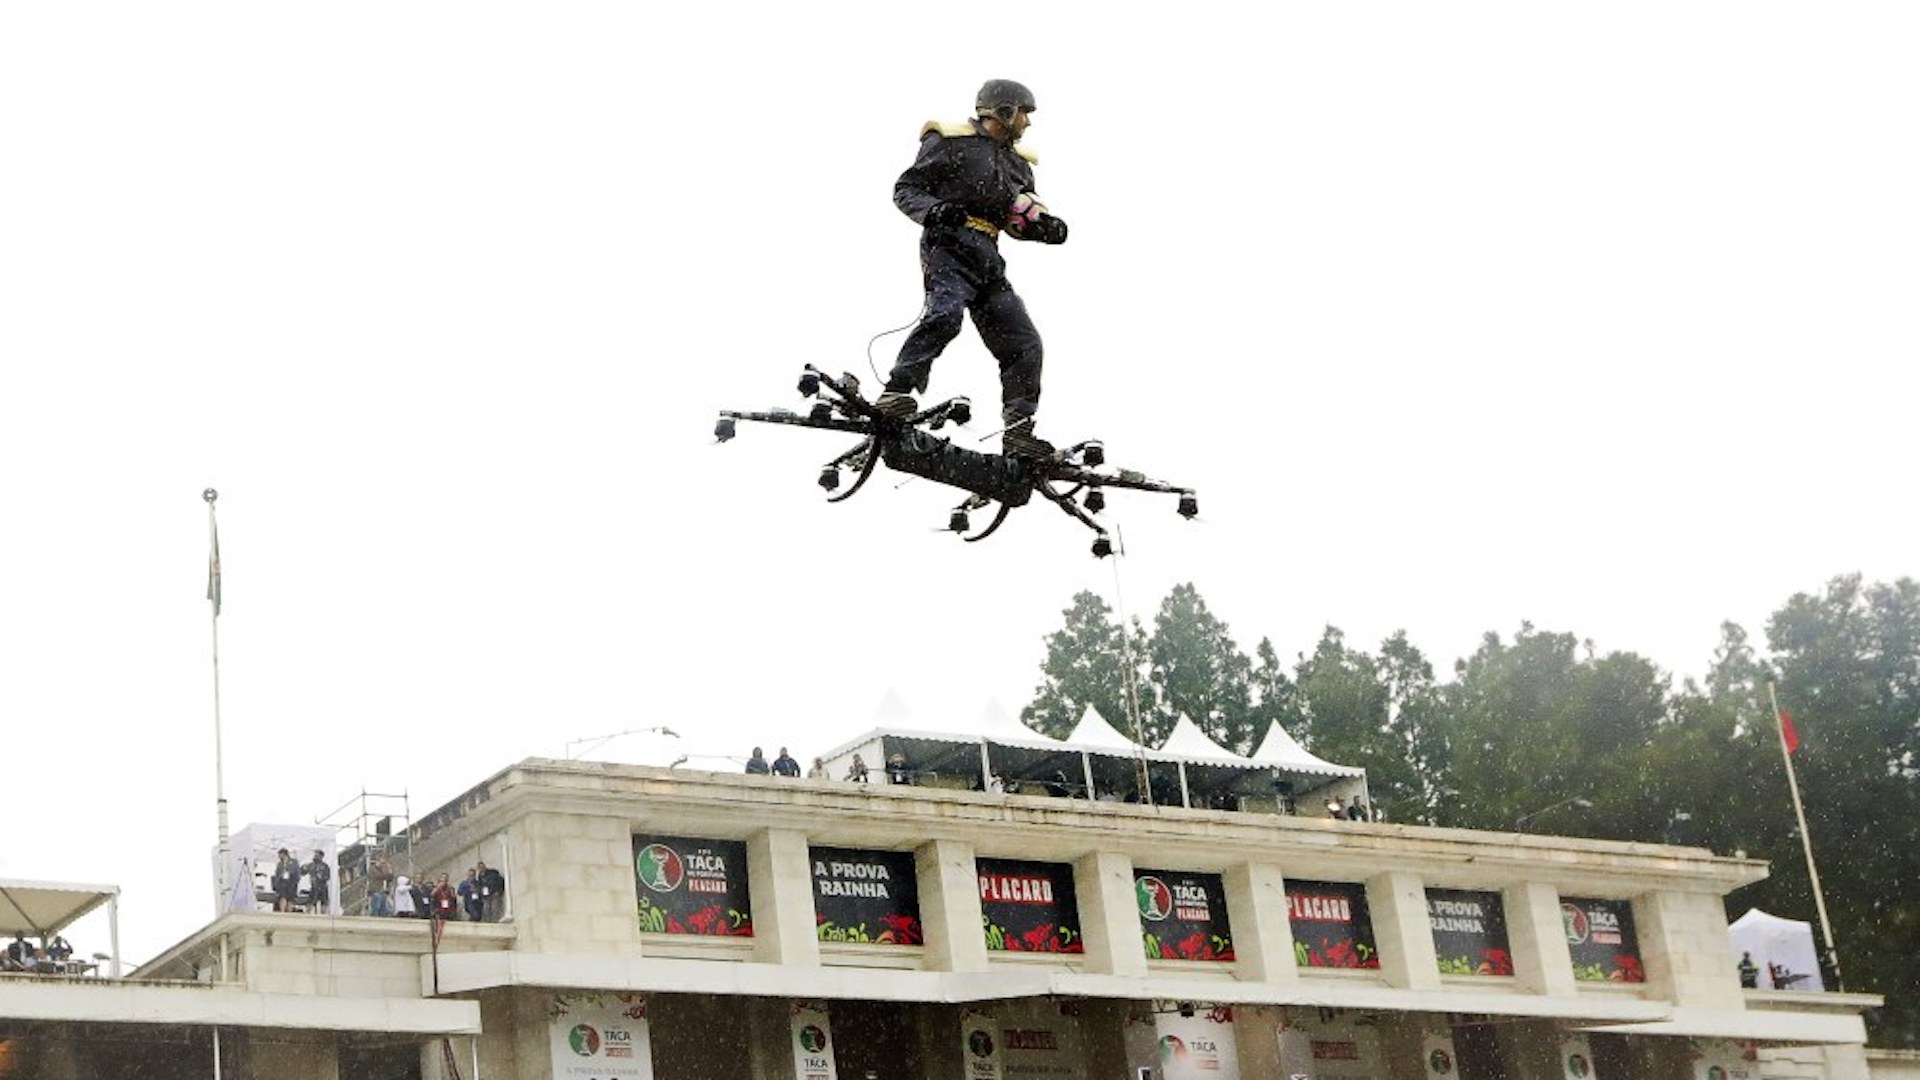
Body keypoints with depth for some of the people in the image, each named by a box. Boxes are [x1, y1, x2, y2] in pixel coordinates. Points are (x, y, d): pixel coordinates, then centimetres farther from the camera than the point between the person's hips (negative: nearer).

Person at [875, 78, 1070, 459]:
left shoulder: (1018, 164, 23)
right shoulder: (951, 143, 1)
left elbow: (1017, 220, 27)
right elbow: (905, 188, 0)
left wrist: (1043, 226, 4)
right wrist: (932, 211, -21)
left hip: (987, 261, 7)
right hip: (949, 247, -7)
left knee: (1024, 344, 0)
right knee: (945, 314, -34)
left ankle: (1019, 432, 4)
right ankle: (896, 393, -36)